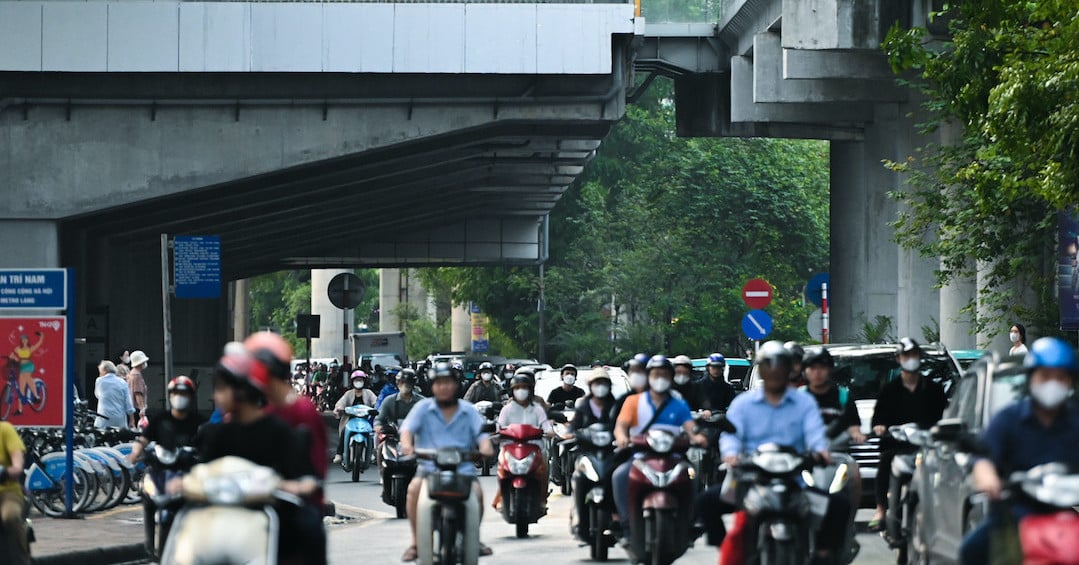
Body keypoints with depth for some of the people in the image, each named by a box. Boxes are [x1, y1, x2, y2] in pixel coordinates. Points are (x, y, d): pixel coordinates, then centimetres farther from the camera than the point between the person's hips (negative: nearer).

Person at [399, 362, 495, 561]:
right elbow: (408, 427, -4)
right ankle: (416, 542, -19)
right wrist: (406, 444, -27)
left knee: (477, 491, -28)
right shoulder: (423, 407, 10)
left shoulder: (468, 411, 15)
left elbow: (481, 432, 3)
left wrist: (485, 446, -21)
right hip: (429, 466, -1)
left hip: (463, 468, 1)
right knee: (414, 488, -30)